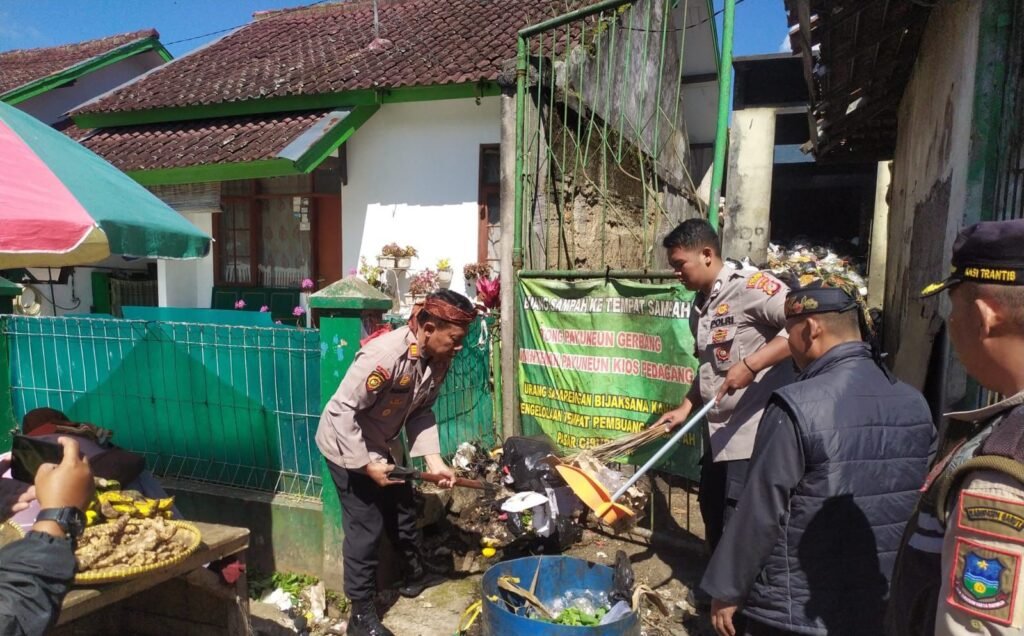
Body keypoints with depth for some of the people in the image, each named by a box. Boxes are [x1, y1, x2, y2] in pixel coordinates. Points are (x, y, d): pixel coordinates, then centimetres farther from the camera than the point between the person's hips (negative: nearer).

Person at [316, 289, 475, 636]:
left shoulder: (438, 358, -12)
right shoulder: (384, 355, -36)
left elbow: (421, 411, -2)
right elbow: (342, 412, -31)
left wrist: (434, 460, -11)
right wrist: (366, 465, -26)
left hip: (382, 443, 8)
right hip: (348, 446, -8)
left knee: (402, 507, 22)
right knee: (366, 527, -1)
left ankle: (416, 572, 46)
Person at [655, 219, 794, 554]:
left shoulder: (749, 285, -15)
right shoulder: (700, 305, 13)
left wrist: (751, 364, -28)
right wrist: (684, 409, 14)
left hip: (755, 430, -9)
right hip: (719, 432, 9)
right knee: (712, 510, 20)